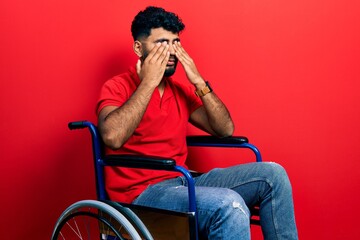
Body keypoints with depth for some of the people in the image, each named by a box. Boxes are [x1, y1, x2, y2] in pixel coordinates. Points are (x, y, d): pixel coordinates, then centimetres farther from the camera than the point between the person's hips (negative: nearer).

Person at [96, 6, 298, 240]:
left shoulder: (181, 90, 14)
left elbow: (225, 130, 8)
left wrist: (199, 82, -3)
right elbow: (112, 137, -24)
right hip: (141, 193, -6)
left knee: (272, 174, -7)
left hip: (183, 183, 7)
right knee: (230, 205, -32)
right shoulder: (118, 87, -4)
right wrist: (148, 82, -17)